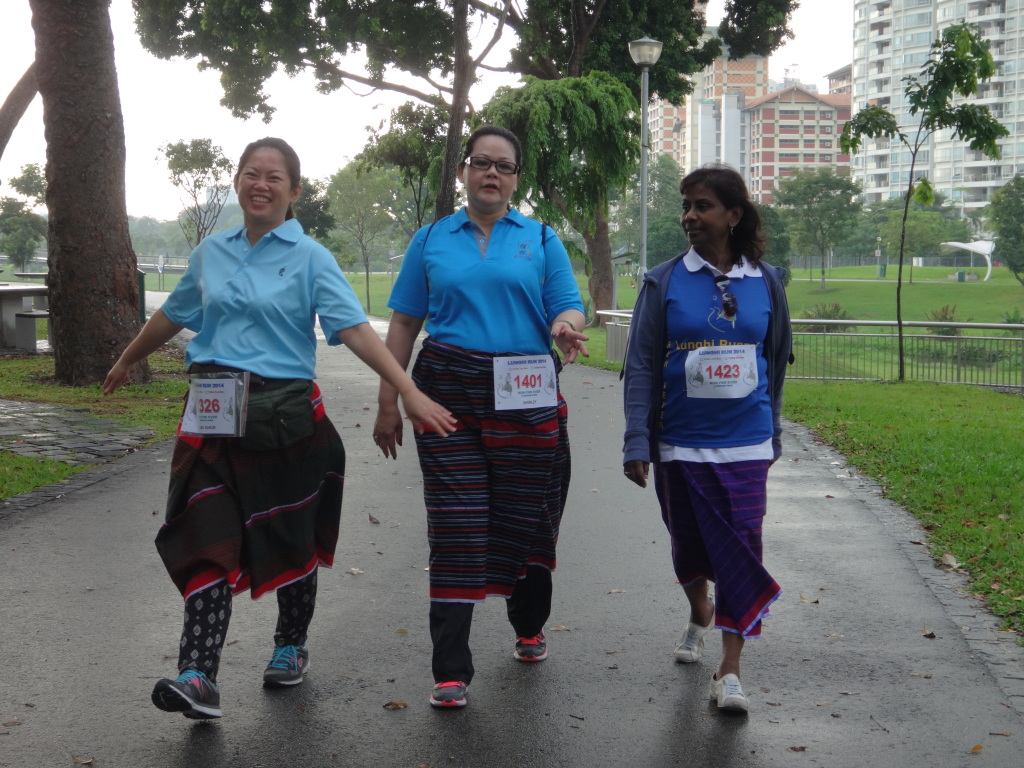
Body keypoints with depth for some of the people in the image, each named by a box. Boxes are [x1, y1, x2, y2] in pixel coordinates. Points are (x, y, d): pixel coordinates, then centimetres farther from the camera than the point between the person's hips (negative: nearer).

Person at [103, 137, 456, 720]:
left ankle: (292, 646, 32)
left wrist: (409, 391, -24)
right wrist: (128, 361, 39)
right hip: (214, 417, 3)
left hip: (286, 415, -3)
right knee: (208, 540, -7)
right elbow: (173, 316, 26)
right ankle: (199, 679, -11)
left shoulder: (309, 257, -3)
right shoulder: (211, 253, 10)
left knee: (290, 539, 10)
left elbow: (355, 329, -13)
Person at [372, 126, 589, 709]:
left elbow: (568, 309, 2)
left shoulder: (541, 239, 9)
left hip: (525, 395, 1)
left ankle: (530, 625, 37)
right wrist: (389, 401, 6)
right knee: (456, 524, -6)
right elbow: (405, 323, 11)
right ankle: (451, 671, -2)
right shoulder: (432, 240, 11)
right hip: (448, 392, 0)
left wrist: (566, 327, -23)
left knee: (526, 516, 8)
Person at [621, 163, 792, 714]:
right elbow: (641, 365, -2)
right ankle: (700, 615, 44)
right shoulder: (664, 282, -1)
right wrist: (637, 441, -8)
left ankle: (730, 669, 1)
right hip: (680, 442, 0)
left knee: (741, 546, -6)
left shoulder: (765, 282, 3)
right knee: (689, 544, 13)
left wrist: (772, 432, 17)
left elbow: (776, 361, 14)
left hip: (745, 444, 0)